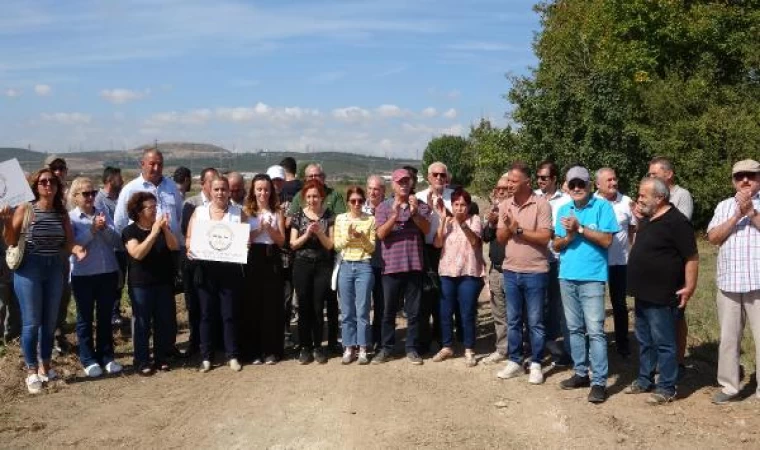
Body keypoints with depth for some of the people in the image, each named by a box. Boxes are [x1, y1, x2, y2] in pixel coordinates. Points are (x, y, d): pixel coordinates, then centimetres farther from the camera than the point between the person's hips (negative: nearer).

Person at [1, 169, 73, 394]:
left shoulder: (62, 213, 4)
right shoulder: (25, 209, -6)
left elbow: (69, 244, 7)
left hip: (55, 270, 4)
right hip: (28, 269, -4)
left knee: (50, 322, 11)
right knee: (31, 322, -1)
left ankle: (45, 366, 24)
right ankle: (32, 371, 10)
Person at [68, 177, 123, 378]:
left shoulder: (103, 214, 6)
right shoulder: (70, 218, -3)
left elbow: (116, 241, 0)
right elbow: (72, 244, -14)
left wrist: (104, 229, -16)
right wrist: (93, 229, -20)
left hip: (108, 273, 3)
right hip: (83, 276, -3)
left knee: (105, 317, 10)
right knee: (85, 318, 7)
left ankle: (106, 356, 21)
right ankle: (88, 359, 16)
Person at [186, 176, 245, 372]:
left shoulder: (238, 212, 6)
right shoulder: (199, 211, 8)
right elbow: (189, 238, 7)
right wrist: (190, 249, -13)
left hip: (230, 269, -1)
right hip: (205, 269, 1)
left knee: (230, 313, 4)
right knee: (206, 314, 7)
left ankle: (232, 355, 14)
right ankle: (206, 356, 16)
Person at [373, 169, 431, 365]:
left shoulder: (420, 206, 6)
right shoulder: (383, 207, 3)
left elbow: (426, 229, -7)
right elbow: (381, 234, -8)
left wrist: (415, 213, -22)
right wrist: (395, 215, -21)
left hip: (414, 264, 1)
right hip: (391, 265, -1)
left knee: (413, 311, 6)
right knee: (389, 310, 6)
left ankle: (411, 348, 16)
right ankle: (386, 348, 16)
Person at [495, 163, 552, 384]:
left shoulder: (541, 204, -10)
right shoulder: (504, 205, 6)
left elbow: (544, 237, -16)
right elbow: (500, 238, 6)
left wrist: (518, 229, -15)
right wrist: (507, 226, -13)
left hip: (535, 272, -5)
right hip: (510, 271, 5)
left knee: (535, 322, 5)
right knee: (513, 320, 12)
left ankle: (536, 364, 15)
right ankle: (514, 361, 23)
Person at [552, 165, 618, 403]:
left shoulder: (602, 207, -4)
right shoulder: (563, 210, 11)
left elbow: (606, 240, -12)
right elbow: (556, 245, 10)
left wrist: (580, 228, -14)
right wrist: (569, 236, -10)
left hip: (592, 277, -6)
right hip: (567, 277, 6)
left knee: (595, 330, -6)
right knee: (575, 329, 13)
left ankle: (599, 382, -2)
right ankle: (581, 373, 24)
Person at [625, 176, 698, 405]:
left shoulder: (676, 222, -17)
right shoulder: (647, 219, 10)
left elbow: (692, 257, -17)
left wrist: (689, 287, -20)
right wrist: (639, 219, 12)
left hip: (661, 297, -9)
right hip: (643, 294, 9)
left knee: (663, 343, 1)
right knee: (644, 341, 18)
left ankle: (667, 388, 11)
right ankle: (644, 380, 30)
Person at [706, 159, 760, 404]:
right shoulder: (724, 206, 12)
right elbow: (713, 237, 0)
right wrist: (737, 215, -9)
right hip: (728, 283, 4)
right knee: (728, 337, 10)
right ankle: (729, 386, 21)